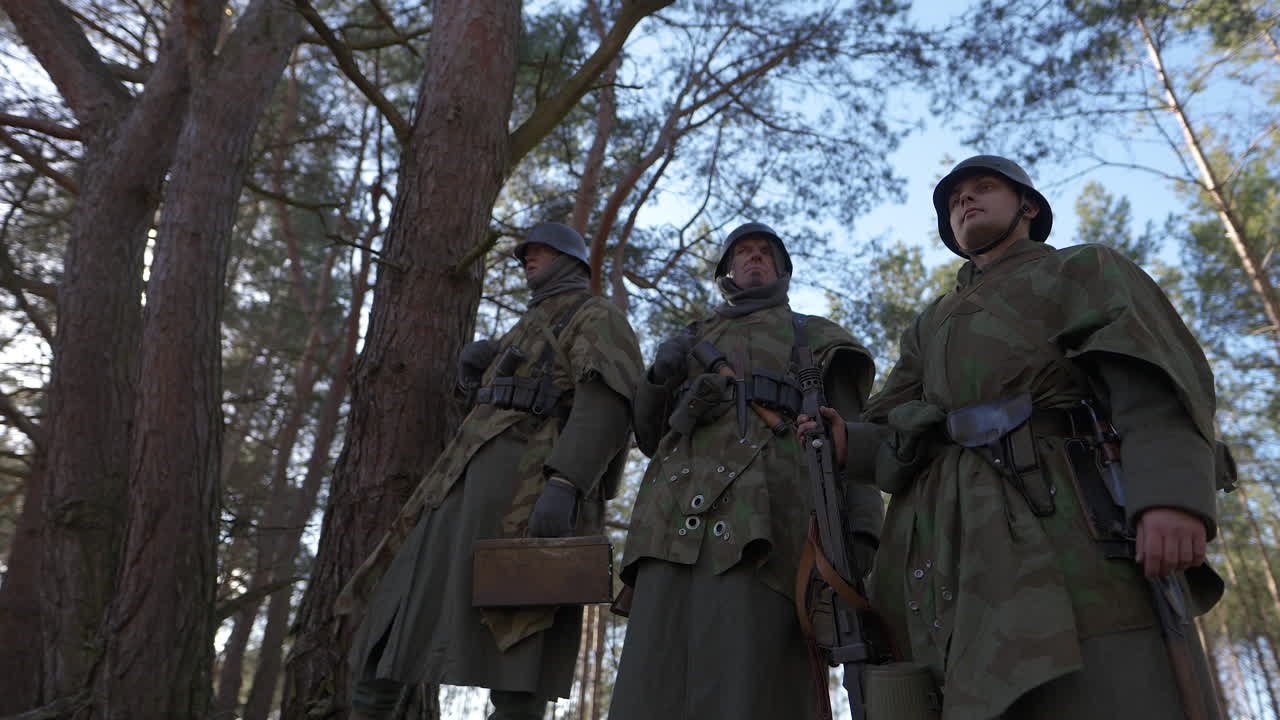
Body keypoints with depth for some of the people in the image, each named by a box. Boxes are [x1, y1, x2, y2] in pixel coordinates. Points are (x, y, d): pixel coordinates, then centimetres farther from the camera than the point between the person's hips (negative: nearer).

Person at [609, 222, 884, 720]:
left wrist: (862, 530, -7)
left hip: (764, 524, -3)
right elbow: (649, 435, 26)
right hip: (678, 527, 3)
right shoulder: (692, 342, 33)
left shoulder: (817, 338, 23)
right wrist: (659, 374, 4)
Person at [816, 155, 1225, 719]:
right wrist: (840, 442, -3)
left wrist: (1171, 494, -20)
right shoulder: (931, 325, 30)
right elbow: (891, 436, 20)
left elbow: (1154, 373, -2)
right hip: (961, 542, 4)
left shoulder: (1086, 271, 17)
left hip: (1071, 520, -3)